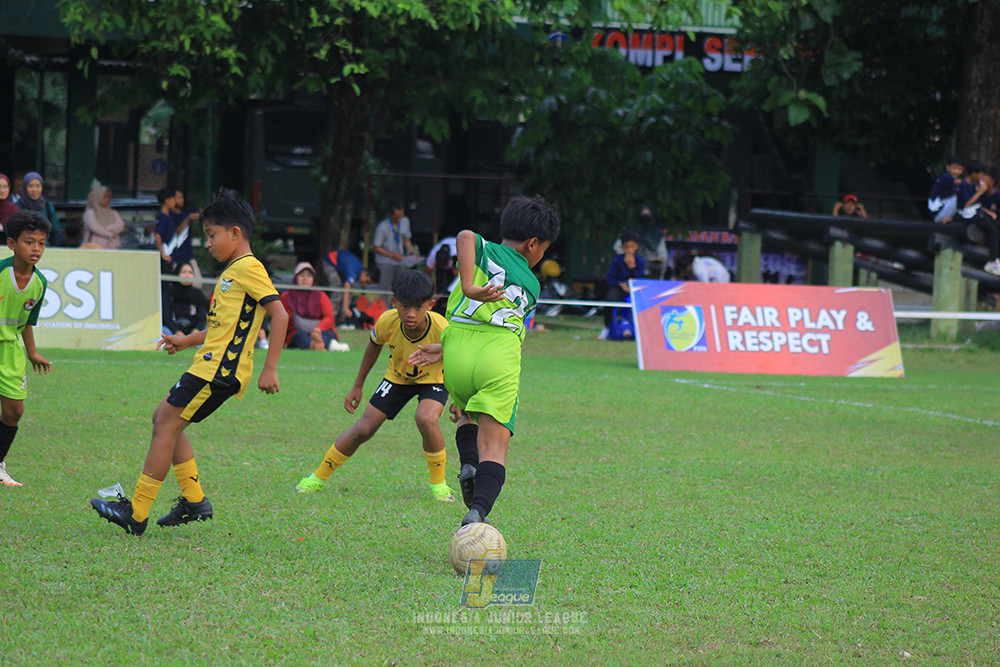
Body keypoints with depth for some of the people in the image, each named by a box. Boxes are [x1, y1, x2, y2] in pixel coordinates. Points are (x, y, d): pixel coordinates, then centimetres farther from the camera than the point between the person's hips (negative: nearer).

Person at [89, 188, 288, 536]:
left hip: (220, 369, -10)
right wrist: (187, 340, 23)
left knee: (166, 426, -10)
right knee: (164, 420, 15)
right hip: (212, 366, 10)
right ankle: (194, 500, 14)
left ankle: (136, 513, -10)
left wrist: (270, 369, -21)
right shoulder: (231, 272, 21)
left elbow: (279, 314, -17)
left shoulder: (248, 268, -10)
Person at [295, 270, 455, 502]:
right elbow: (374, 346, -4)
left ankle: (438, 484, -10)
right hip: (398, 377, 3)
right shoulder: (387, 322, -29)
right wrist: (357, 386, 4)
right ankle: (319, 477, 18)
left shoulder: (441, 331, -37)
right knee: (363, 429, -3)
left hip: (433, 379, -3)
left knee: (426, 420, -32)